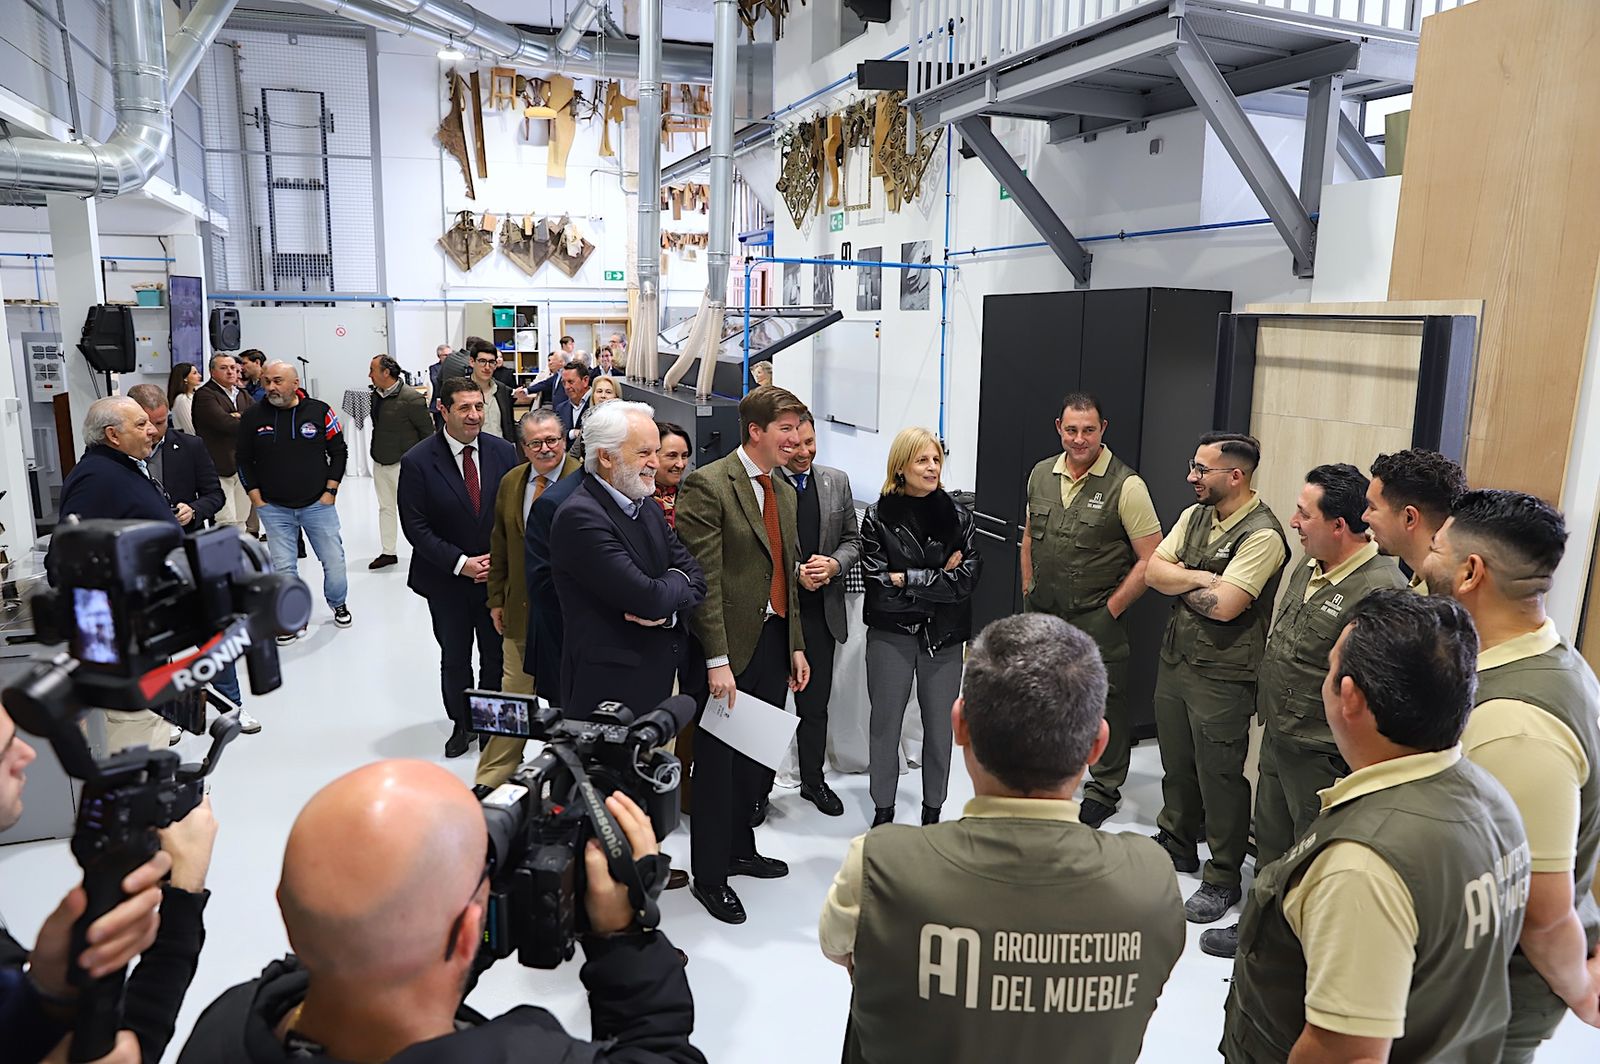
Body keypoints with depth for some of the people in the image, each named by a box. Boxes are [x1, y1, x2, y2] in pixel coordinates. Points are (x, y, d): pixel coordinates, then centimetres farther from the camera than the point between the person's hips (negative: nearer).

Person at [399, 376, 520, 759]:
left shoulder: (504, 452, -4)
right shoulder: (418, 461, -11)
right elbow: (415, 527, -11)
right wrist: (460, 563, -16)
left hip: (497, 574, 2)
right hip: (446, 580, -1)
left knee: (496, 657, 11)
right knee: (454, 659, 13)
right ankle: (461, 724, 33)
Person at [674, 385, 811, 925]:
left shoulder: (785, 490, 13)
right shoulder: (707, 485, -13)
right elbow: (703, 577, -17)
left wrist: (796, 645, 14)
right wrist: (717, 660, -19)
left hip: (774, 642, 7)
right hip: (729, 648, -7)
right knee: (718, 762, 6)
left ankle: (739, 849, 37)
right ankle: (708, 874, 22)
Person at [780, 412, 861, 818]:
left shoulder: (837, 482, 7)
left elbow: (852, 540, 11)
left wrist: (833, 564, -9)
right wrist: (795, 572, -17)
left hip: (822, 610, 4)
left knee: (816, 702, 15)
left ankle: (813, 780, 32)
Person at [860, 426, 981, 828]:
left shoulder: (957, 516, 1)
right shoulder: (878, 517, -4)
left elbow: (968, 579, -10)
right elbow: (877, 583, -12)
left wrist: (906, 579, -13)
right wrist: (938, 579, -11)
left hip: (944, 638, 2)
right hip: (891, 635, -1)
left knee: (940, 727, 10)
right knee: (885, 724, 8)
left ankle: (932, 812, 27)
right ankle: (883, 812, 24)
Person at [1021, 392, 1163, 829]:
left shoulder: (1126, 486, -13)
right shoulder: (1041, 475, 5)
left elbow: (1152, 559, -11)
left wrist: (1111, 608, -11)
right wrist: (1028, 591, 13)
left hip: (1095, 618, -5)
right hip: (1042, 612, 5)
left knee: (1102, 702, 5)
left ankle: (1104, 789, 25)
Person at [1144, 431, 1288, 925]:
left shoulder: (1262, 536, -18)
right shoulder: (1194, 516, 7)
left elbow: (1224, 605, -25)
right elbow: (1153, 571, 0)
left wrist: (1179, 581, -8)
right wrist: (1203, 578, -15)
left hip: (1222, 675, -7)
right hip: (1175, 658, 8)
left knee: (1220, 776, 4)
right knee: (1176, 762, 21)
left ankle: (1222, 879, 19)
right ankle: (1176, 844, 40)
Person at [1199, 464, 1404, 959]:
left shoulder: (1380, 591, -25)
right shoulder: (1306, 570, 5)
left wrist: (1350, 764, -23)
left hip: (1323, 756, -9)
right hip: (1277, 737, 9)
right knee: (1270, 843, 24)